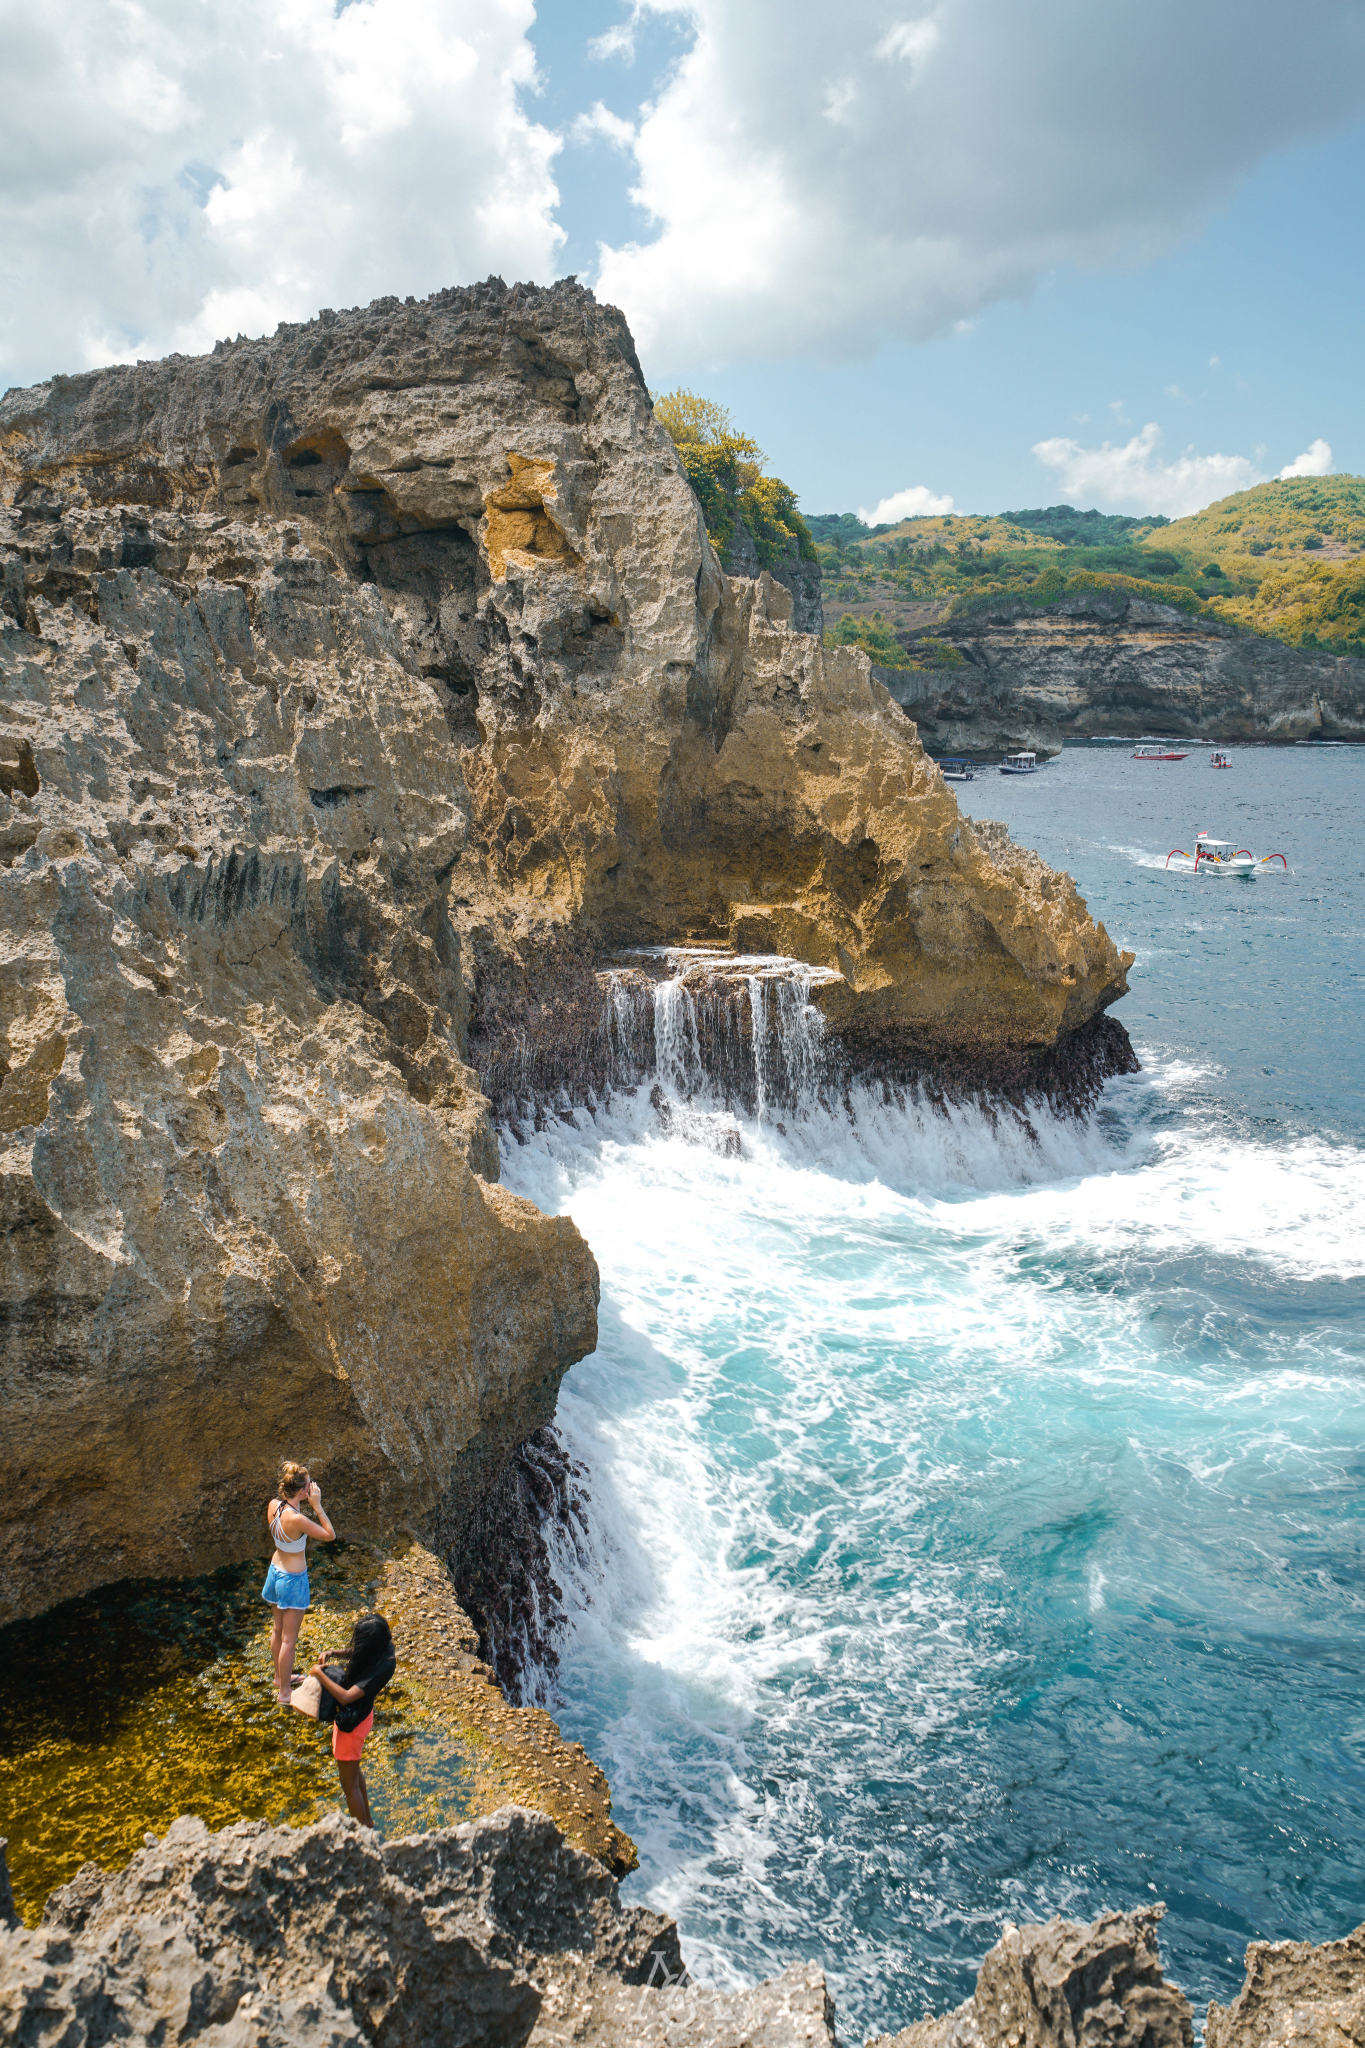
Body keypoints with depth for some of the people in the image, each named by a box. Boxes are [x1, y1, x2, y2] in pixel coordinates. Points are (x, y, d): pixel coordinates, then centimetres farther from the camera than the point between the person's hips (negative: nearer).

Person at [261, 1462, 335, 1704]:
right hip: (293, 1579, -8)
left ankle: (280, 1677, 44)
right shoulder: (296, 1519, -33)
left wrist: (305, 1504, -3)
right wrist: (317, 1505, -26)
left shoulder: (273, 1505, -11)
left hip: (276, 1570, 8)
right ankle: (284, 1693, 21)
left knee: (278, 1629, 26)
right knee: (289, 1639, 8)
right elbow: (330, 1535, -25)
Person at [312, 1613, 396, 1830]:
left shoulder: (381, 1668, -37)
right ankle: (367, 1820, 49)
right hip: (360, 1714, 10)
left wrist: (320, 1674, -29)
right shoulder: (382, 1650, -12)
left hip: (352, 1723, -10)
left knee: (349, 1783, 11)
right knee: (354, 1772, 30)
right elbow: (353, 1654, 9)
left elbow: (345, 1696, -39)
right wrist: (334, 1653, -11)